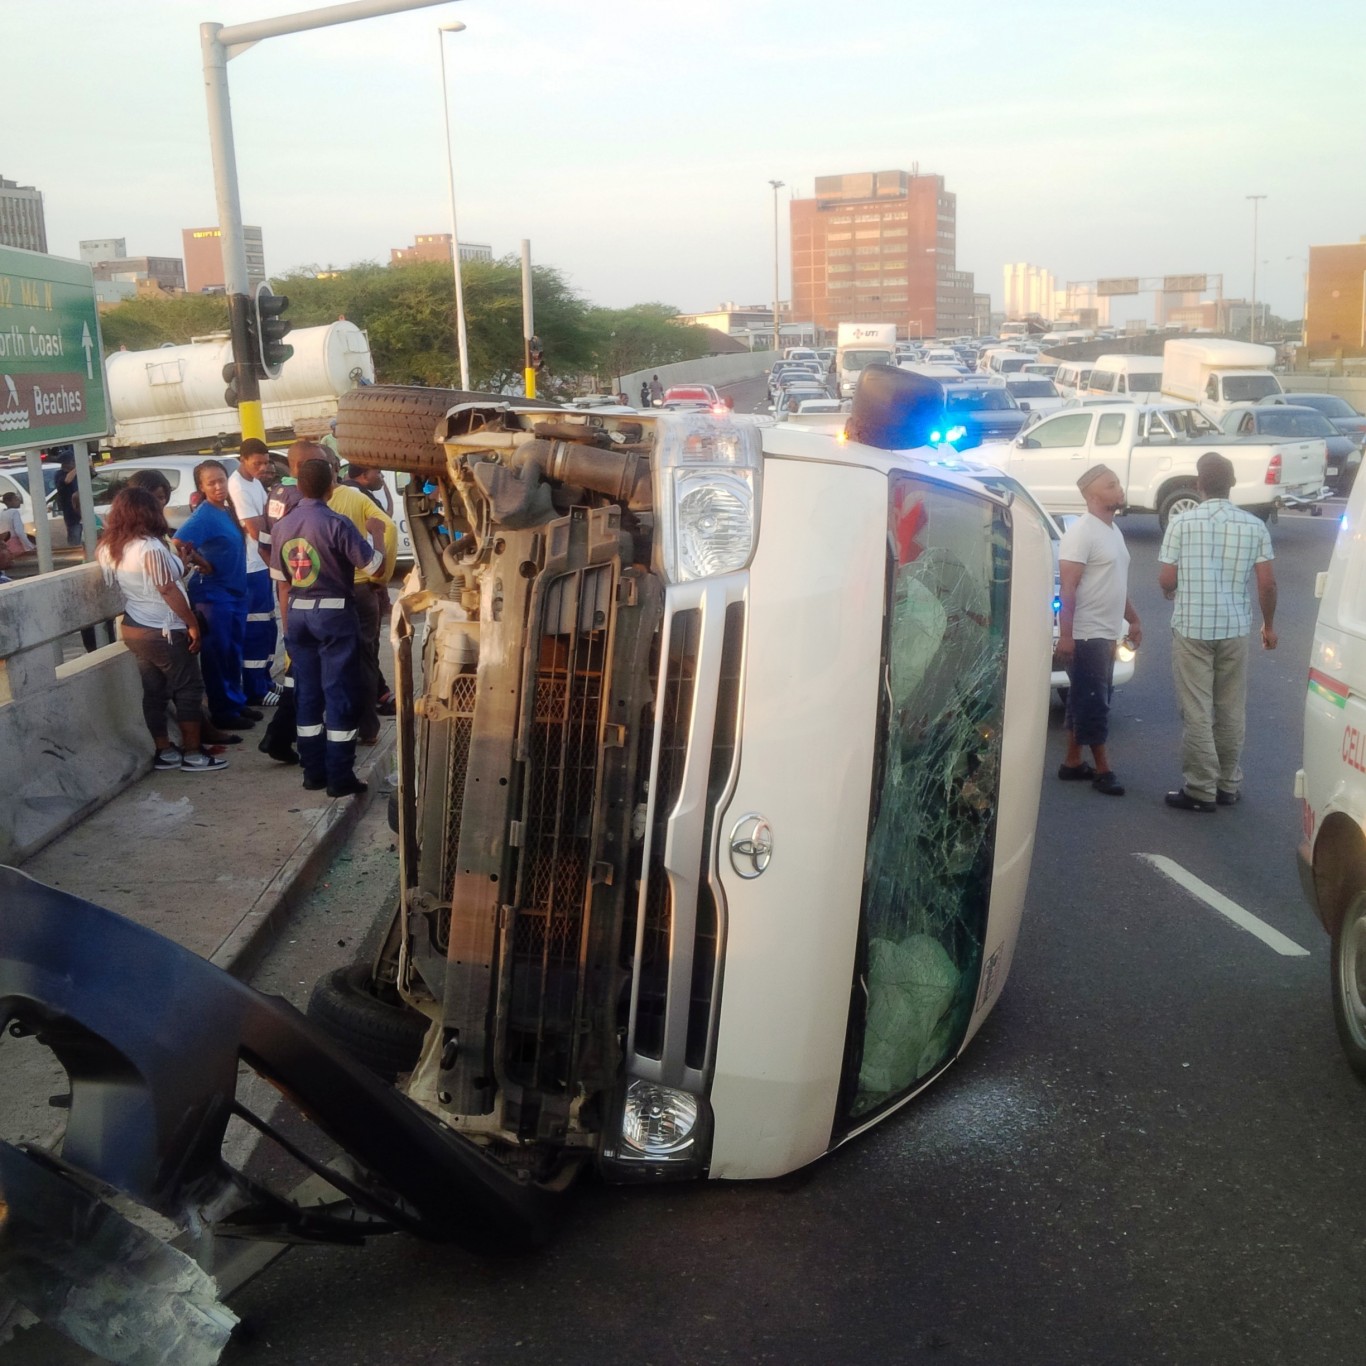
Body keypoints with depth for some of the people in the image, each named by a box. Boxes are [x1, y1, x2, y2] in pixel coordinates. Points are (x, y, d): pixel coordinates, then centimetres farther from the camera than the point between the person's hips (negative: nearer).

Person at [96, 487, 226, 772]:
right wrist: (193, 623, -13)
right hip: (164, 631, -8)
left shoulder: (109, 548, 4)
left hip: (134, 629, 8)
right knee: (188, 690, 3)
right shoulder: (150, 547, -20)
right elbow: (167, 590, -20)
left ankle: (164, 753, 20)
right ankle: (193, 755, 7)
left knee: (154, 692, 14)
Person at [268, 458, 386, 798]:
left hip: (297, 614, 6)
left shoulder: (281, 526, 5)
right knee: (338, 693, -2)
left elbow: (282, 582, 9)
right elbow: (373, 564, -13)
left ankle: (313, 771, 16)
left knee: (306, 692, 11)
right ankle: (339, 777, 0)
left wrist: (288, 625, 17)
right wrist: (376, 533, 5)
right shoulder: (336, 524, -14)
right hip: (334, 613, -6)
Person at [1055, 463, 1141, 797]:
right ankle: (1103, 770, 4)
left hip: (1106, 634, 9)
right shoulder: (1081, 532, -15)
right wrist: (1065, 635, -25)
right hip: (1086, 635, -9)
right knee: (1094, 705, -2)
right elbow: (1068, 588, -20)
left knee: (1085, 702, 13)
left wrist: (1133, 620, 23)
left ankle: (1072, 763, 21)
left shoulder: (1113, 530, 14)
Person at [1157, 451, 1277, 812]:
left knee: (1196, 711, 1)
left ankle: (1201, 790, 4)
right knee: (1231, 710, 12)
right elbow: (1267, 583, 0)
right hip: (1235, 629, 3)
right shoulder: (1254, 526, 0)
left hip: (1192, 628, -3)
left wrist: (1171, 593, 18)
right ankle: (1229, 785, 21)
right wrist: (1269, 625, 14)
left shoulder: (1182, 523, -8)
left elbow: (1166, 581, -5)